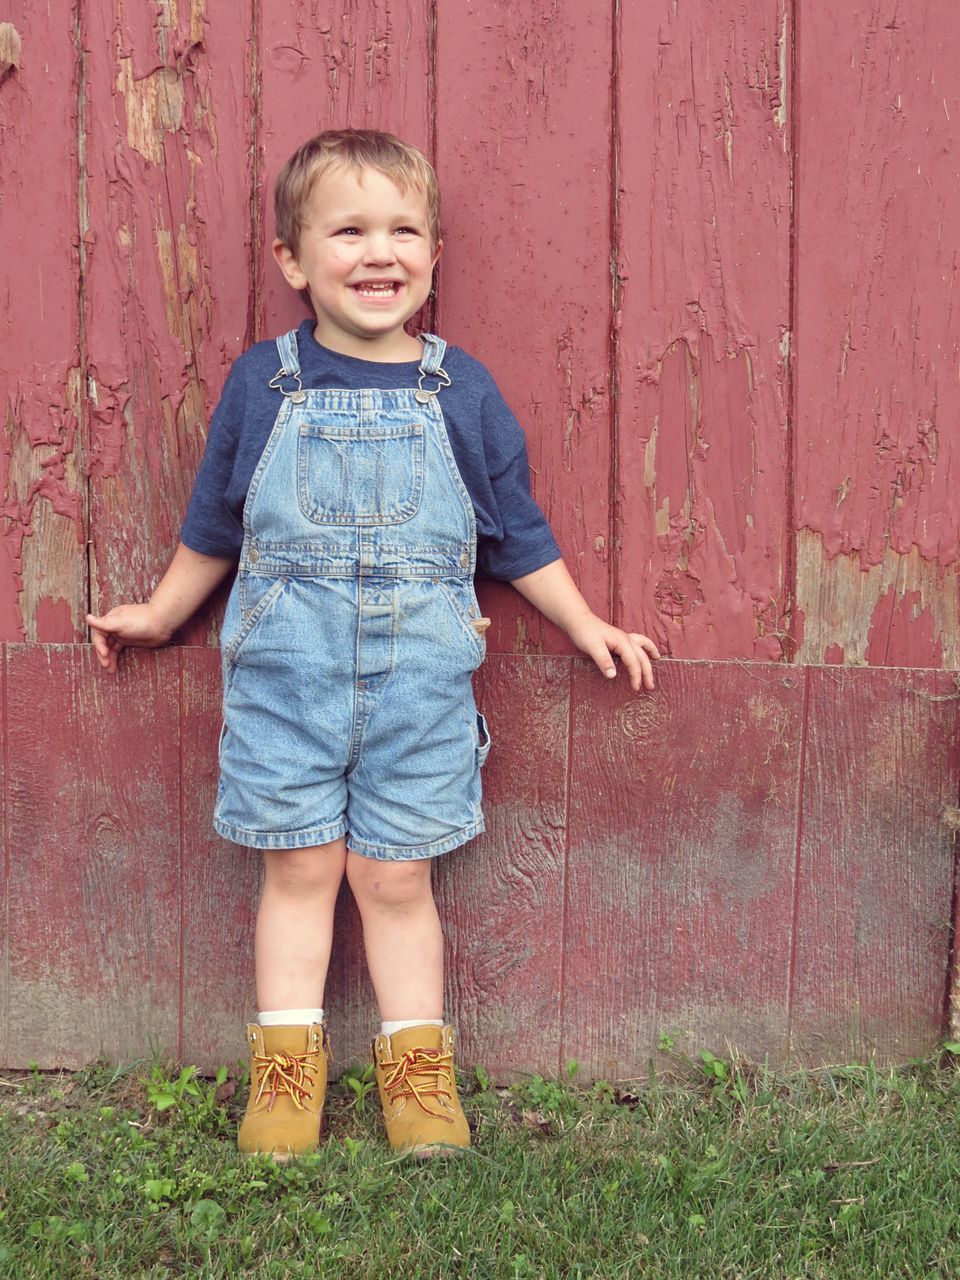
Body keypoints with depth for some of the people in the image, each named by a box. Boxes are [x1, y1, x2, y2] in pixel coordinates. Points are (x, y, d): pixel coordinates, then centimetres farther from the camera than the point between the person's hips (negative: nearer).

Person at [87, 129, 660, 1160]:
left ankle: (418, 1067, 21)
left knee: (395, 875, 6)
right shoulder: (262, 382, 1)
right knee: (299, 866, 6)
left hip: (417, 678, 0)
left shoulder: (459, 391, 1)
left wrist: (585, 627, 11)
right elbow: (214, 526, 14)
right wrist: (159, 615, 20)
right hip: (284, 672, 0)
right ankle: (286, 1067, 19)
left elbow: (517, 533, 10)